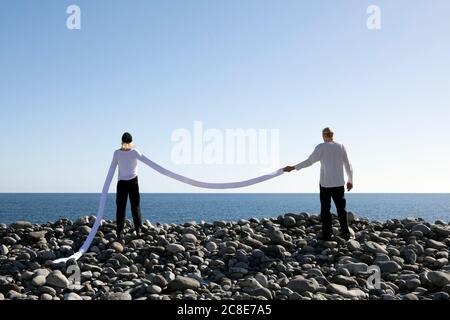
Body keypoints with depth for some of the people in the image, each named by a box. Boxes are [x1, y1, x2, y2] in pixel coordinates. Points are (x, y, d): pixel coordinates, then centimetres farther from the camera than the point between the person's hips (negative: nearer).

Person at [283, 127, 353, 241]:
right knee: (341, 209, 11)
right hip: (339, 184, 3)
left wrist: (293, 167, -1)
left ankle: (327, 235, 3)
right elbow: (347, 165, 6)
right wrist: (350, 180, 16)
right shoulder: (341, 146, 3)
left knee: (325, 209, 4)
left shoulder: (321, 147, -7)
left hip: (325, 183, -3)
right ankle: (345, 234, 13)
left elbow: (309, 161, -8)